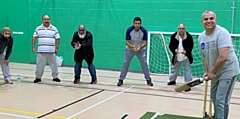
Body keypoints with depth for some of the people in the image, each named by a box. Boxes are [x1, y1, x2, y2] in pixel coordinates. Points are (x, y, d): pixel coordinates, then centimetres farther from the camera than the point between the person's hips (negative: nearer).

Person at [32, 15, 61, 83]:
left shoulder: (54, 29, 6)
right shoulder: (38, 28, 6)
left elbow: (57, 38, 7)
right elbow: (34, 38, 7)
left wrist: (56, 47, 0)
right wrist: (33, 47, 0)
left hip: (51, 51, 0)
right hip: (41, 51, 0)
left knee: (54, 64, 3)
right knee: (40, 65, 2)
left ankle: (55, 77, 16)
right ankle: (38, 77, 16)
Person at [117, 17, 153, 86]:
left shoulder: (144, 31, -21)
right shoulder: (129, 30, -23)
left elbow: (145, 43, -15)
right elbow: (127, 42, -18)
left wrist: (140, 47, -37)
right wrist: (133, 46, -38)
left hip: (141, 50, 0)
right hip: (130, 49, 0)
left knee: (144, 64, -3)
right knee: (125, 64, -3)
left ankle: (148, 80, 11)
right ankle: (121, 80, 8)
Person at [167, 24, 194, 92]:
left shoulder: (189, 36, -11)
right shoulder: (173, 36, -6)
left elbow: (191, 45, -9)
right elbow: (171, 45, -5)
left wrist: (186, 51, -28)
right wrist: (174, 50, -27)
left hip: (186, 56, -3)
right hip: (177, 57, 3)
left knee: (187, 70, -5)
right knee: (174, 68, 21)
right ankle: (172, 80, 45)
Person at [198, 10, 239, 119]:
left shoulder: (222, 33, -22)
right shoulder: (201, 37, 2)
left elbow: (223, 57, -29)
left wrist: (212, 72, -19)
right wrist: (206, 72, 0)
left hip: (227, 71, -8)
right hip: (215, 73, 8)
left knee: (221, 100, -10)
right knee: (214, 97, 18)